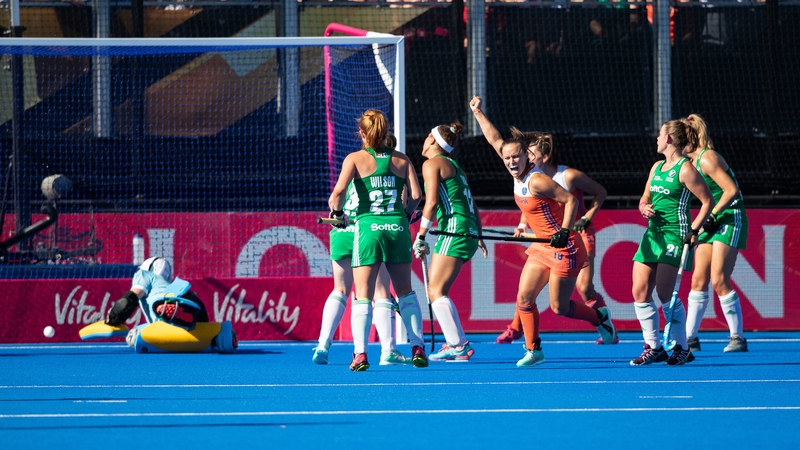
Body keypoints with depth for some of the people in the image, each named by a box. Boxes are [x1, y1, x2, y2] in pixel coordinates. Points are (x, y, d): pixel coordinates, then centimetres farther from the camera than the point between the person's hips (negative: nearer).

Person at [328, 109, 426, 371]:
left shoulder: (356, 159, 1)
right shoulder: (401, 160, 9)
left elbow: (339, 190, -12)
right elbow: (416, 195, 2)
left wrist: (336, 213, 6)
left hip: (369, 226, -3)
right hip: (398, 227, 3)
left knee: (363, 296, -2)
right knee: (405, 293, 17)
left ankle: (360, 353, -14)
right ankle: (418, 348, 15)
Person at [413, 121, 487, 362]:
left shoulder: (432, 163, -2)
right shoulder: (454, 166, 24)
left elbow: (432, 202, -13)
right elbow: (473, 207, 24)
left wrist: (420, 236, -12)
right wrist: (478, 237, 27)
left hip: (454, 228, -9)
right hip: (468, 233, 9)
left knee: (436, 292, -12)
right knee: (436, 291, 12)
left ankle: (459, 346, -21)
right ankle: (456, 343, 9)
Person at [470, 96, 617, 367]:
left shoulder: (536, 181, -22)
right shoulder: (518, 175, 1)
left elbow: (570, 200, -21)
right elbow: (495, 140, 9)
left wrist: (564, 231, -29)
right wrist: (478, 113, 10)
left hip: (563, 248, -8)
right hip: (542, 247, 8)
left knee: (559, 307, -2)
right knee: (524, 298, 0)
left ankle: (600, 318, 23)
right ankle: (533, 350, 8)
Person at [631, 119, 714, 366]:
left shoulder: (685, 169, -8)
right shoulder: (657, 167, 16)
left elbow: (708, 202, -9)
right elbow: (644, 199, 23)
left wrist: (694, 231, -15)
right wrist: (644, 208, 0)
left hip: (674, 235, -8)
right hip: (653, 233, 8)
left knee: (665, 292, -13)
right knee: (640, 291, 0)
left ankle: (682, 348, -3)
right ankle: (654, 347, 7)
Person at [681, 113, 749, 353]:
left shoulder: (707, 159, -16)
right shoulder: (693, 161, 11)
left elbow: (732, 190, -22)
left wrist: (712, 215, -19)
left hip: (730, 218, -9)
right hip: (712, 223, 9)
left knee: (719, 280, -12)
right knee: (698, 280, 3)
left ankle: (737, 337, -5)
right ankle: (690, 338, 5)